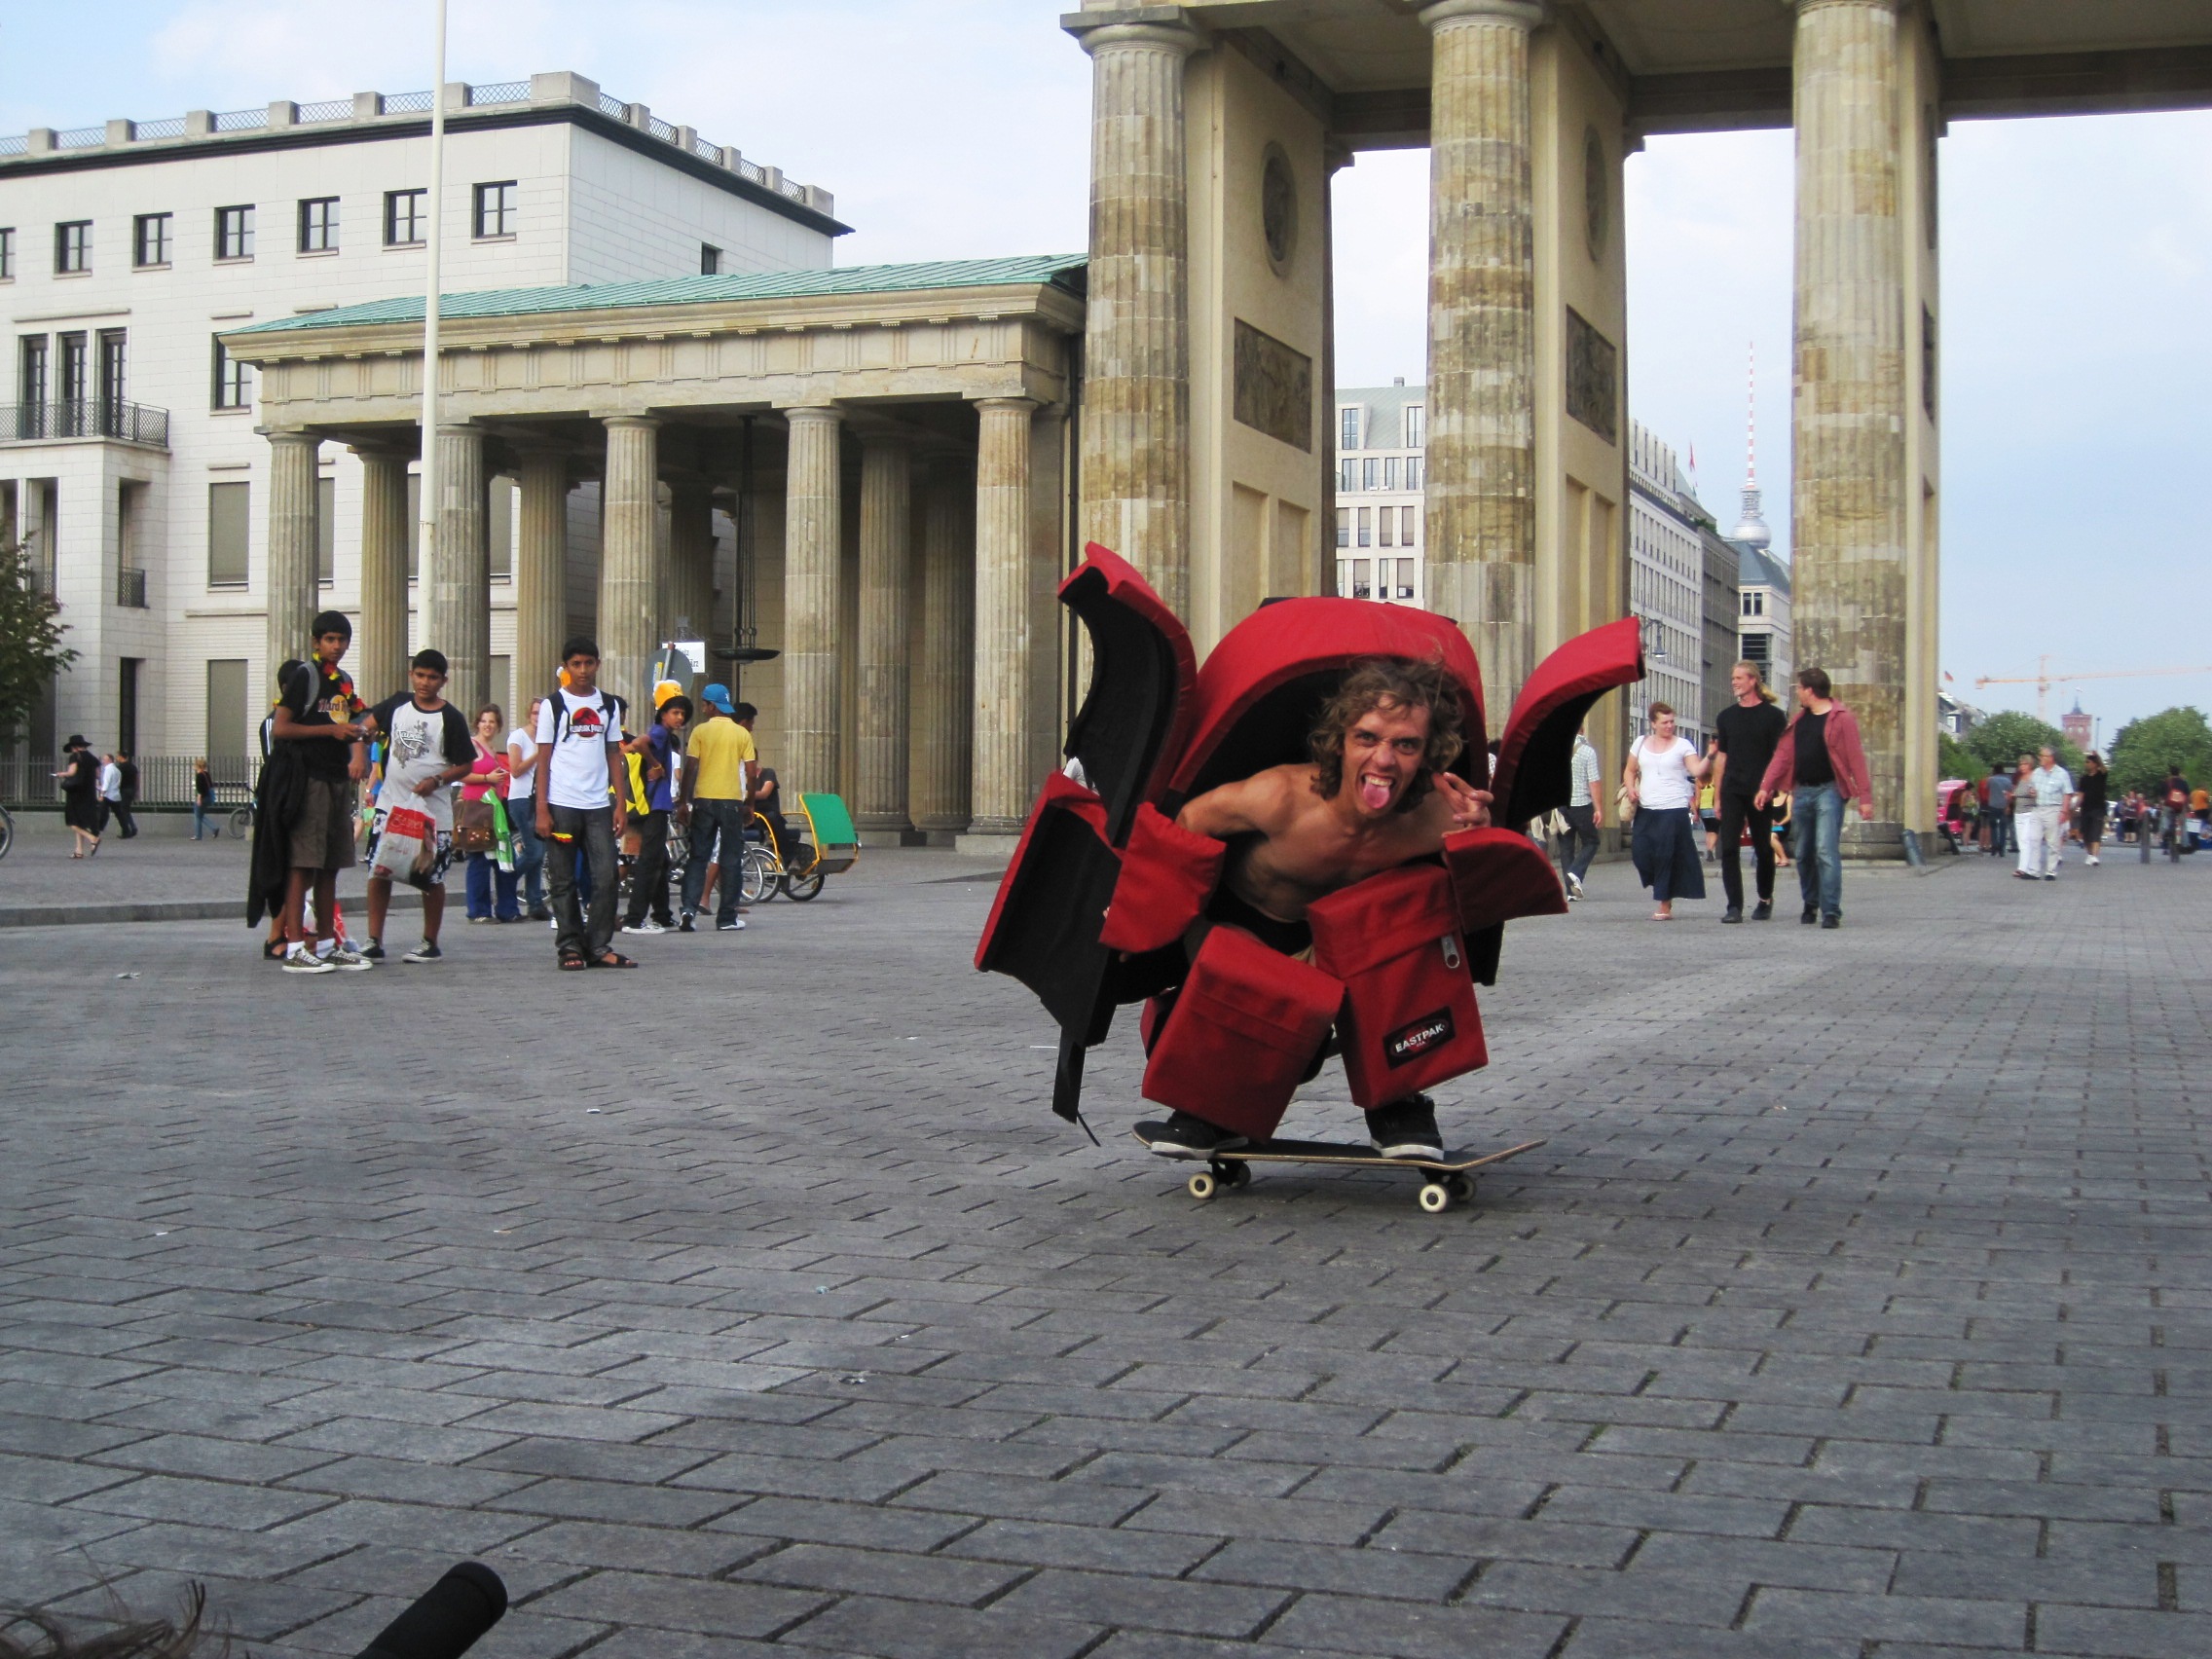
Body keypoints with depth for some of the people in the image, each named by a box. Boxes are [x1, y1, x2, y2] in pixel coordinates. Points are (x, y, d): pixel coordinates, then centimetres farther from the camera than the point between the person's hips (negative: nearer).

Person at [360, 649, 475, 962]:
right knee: (378, 872, 0)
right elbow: (369, 724, 17)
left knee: (431, 878, 5)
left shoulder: (450, 718, -6)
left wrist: (437, 780, -19)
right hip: (390, 804, 4)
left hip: (432, 810, -3)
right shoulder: (398, 704, 5)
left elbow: (465, 765, -4)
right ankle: (374, 942, 6)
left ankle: (431, 944, 17)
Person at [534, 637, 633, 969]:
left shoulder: (609, 704, 12)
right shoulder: (554, 705, 2)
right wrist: (542, 810, -6)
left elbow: (614, 755, 14)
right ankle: (569, 947, 9)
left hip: (599, 805, 3)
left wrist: (620, 804, 6)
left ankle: (599, 947, 4)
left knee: (606, 877, -3)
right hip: (562, 804, -3)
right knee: (565, 881, 2)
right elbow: (544, 759, 1)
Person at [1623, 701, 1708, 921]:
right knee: (1642, 854, 0)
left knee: (1666, 857, -6)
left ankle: (1665, 906, 2)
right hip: (1645, 810, 4)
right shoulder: (1641, 743, 11)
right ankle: (1663, 892, 24)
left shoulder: (1683, 745, 0)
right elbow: (1629, 771, 19)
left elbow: (1697, 771, -11)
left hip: (1674, 810, -4)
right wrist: (1631, 789, 1)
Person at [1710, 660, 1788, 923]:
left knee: (1763, 849, 8)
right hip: (1732, 792, 3)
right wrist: (1717, 796, 6)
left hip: (1761, 793, -3)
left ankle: (1765, 900, 26)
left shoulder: (1773, 715, 1)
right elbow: (1721, 757, 12)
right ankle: (1734, 906, -7)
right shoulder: (1726, 716, 11)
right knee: (1728, 847, -8)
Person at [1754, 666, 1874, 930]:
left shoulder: (1841, 719, -6)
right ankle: (1811, 905, 25)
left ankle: (1831, 911, -14)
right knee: (1804, 854, 11)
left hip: (1829, 791, -7)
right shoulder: (1799, 720, 14)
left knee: (1827, 851, -14)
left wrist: (1864, 797, -14)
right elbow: (1783, 754, 11)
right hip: (1802, 791, 7)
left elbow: (1856, 758, -10)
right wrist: (1766, 787, 2)